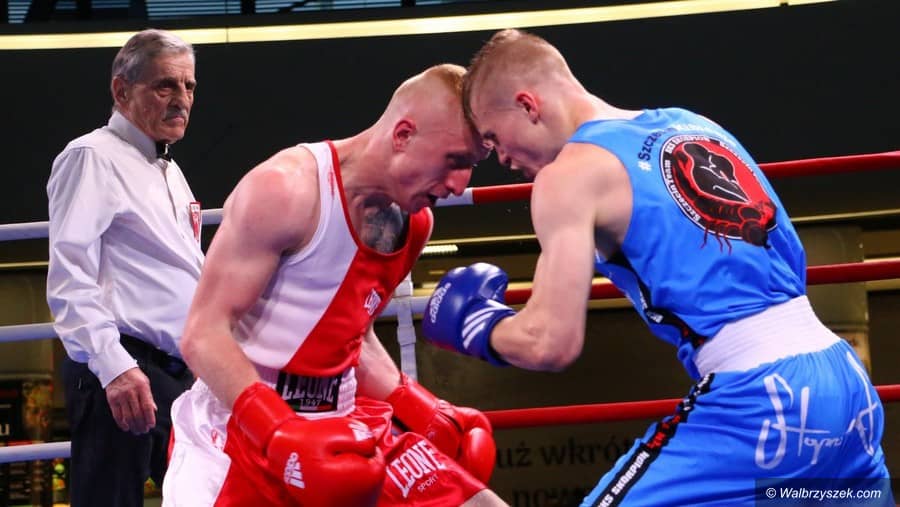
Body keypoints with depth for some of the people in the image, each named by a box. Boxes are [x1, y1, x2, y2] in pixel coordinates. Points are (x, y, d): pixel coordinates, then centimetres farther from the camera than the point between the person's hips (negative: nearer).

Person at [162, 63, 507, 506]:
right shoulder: (284, 190, -19)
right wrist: (283, 435, -30)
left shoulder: (415, 221, 5)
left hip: (339, 432, 7)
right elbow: (204, 336, -20)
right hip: (238, 436, -7)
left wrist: (421, 412, 9)